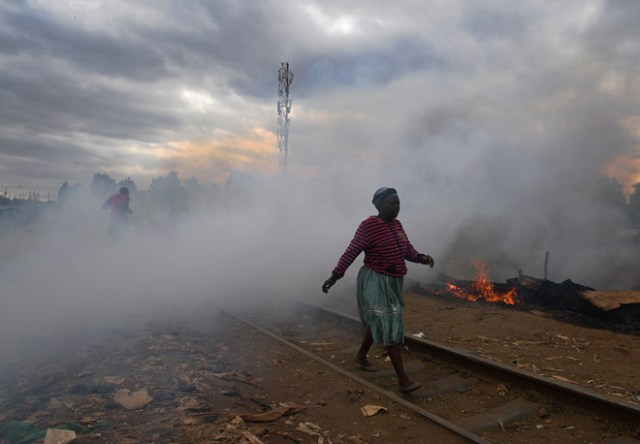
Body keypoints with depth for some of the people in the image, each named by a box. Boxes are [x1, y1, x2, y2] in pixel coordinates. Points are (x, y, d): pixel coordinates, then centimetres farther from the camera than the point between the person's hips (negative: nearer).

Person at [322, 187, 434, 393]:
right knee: (390, 326, -9)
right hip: (375, 282, -8)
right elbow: (351, 251, -18)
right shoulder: (369, 225, -17)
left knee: (378, 323, 20)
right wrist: (335, 276, -19)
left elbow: (408, 250, 9)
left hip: (392, 282, 9)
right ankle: (402, 379, -4)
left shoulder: (396, 225, 7)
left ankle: (361, 356, 42)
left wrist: (422, 258, -10)